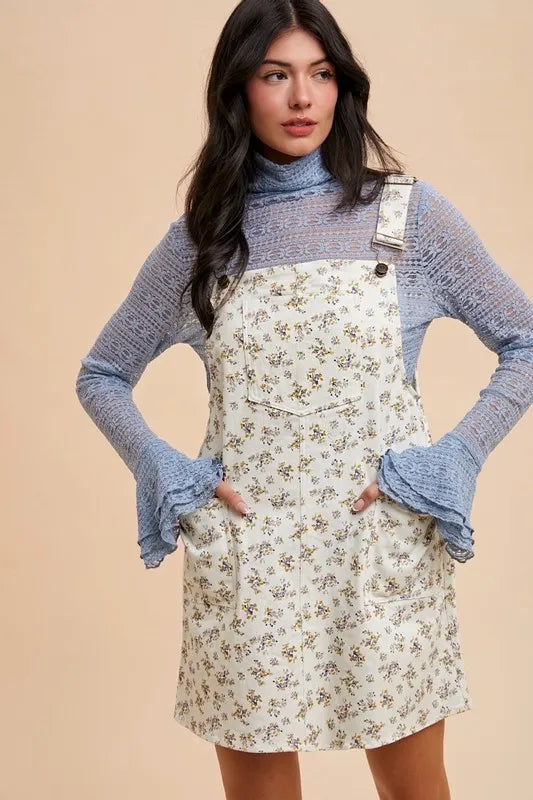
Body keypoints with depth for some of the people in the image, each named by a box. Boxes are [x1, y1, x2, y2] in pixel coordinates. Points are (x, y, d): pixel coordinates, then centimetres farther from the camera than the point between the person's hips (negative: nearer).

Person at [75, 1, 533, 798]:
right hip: (245, 558, 1)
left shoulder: (410, 212, 0)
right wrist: (161, 467, -3)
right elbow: (102, 375, 14)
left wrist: (457, 457, -6)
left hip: (387, 545, 0)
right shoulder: (199, 237, 4)